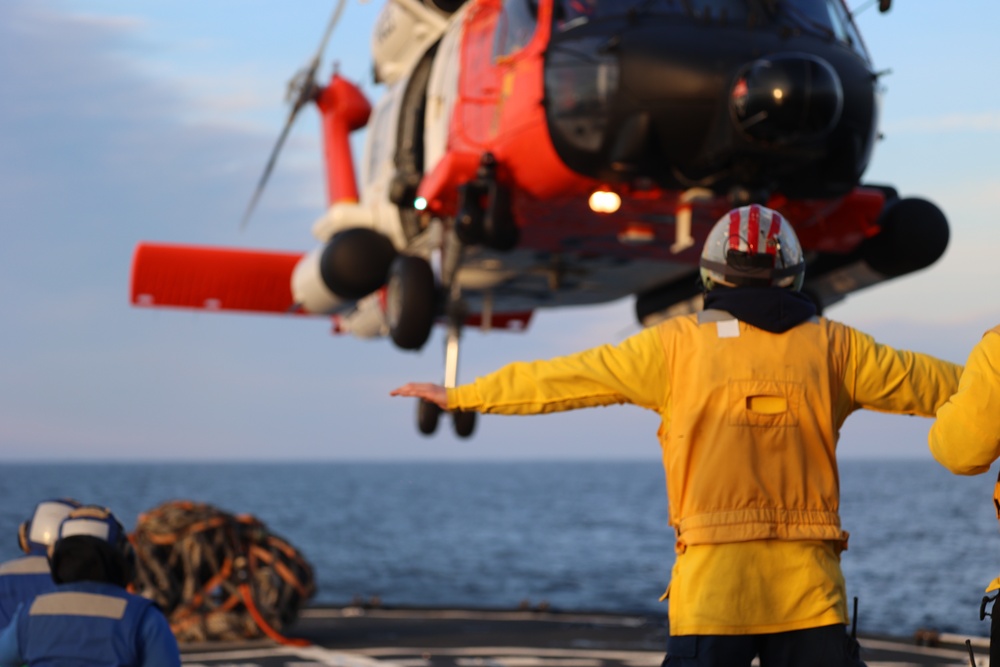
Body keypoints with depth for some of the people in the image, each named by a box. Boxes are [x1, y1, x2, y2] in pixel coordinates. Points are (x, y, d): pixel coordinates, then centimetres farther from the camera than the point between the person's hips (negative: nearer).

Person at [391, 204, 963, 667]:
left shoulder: (679, 344, 3)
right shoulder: (832, 346, 7)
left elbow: (562, 378, 9)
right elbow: (921, 382, 17)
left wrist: (459, 395, 20)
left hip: (713, 583, -1)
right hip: (810, 588, 1)